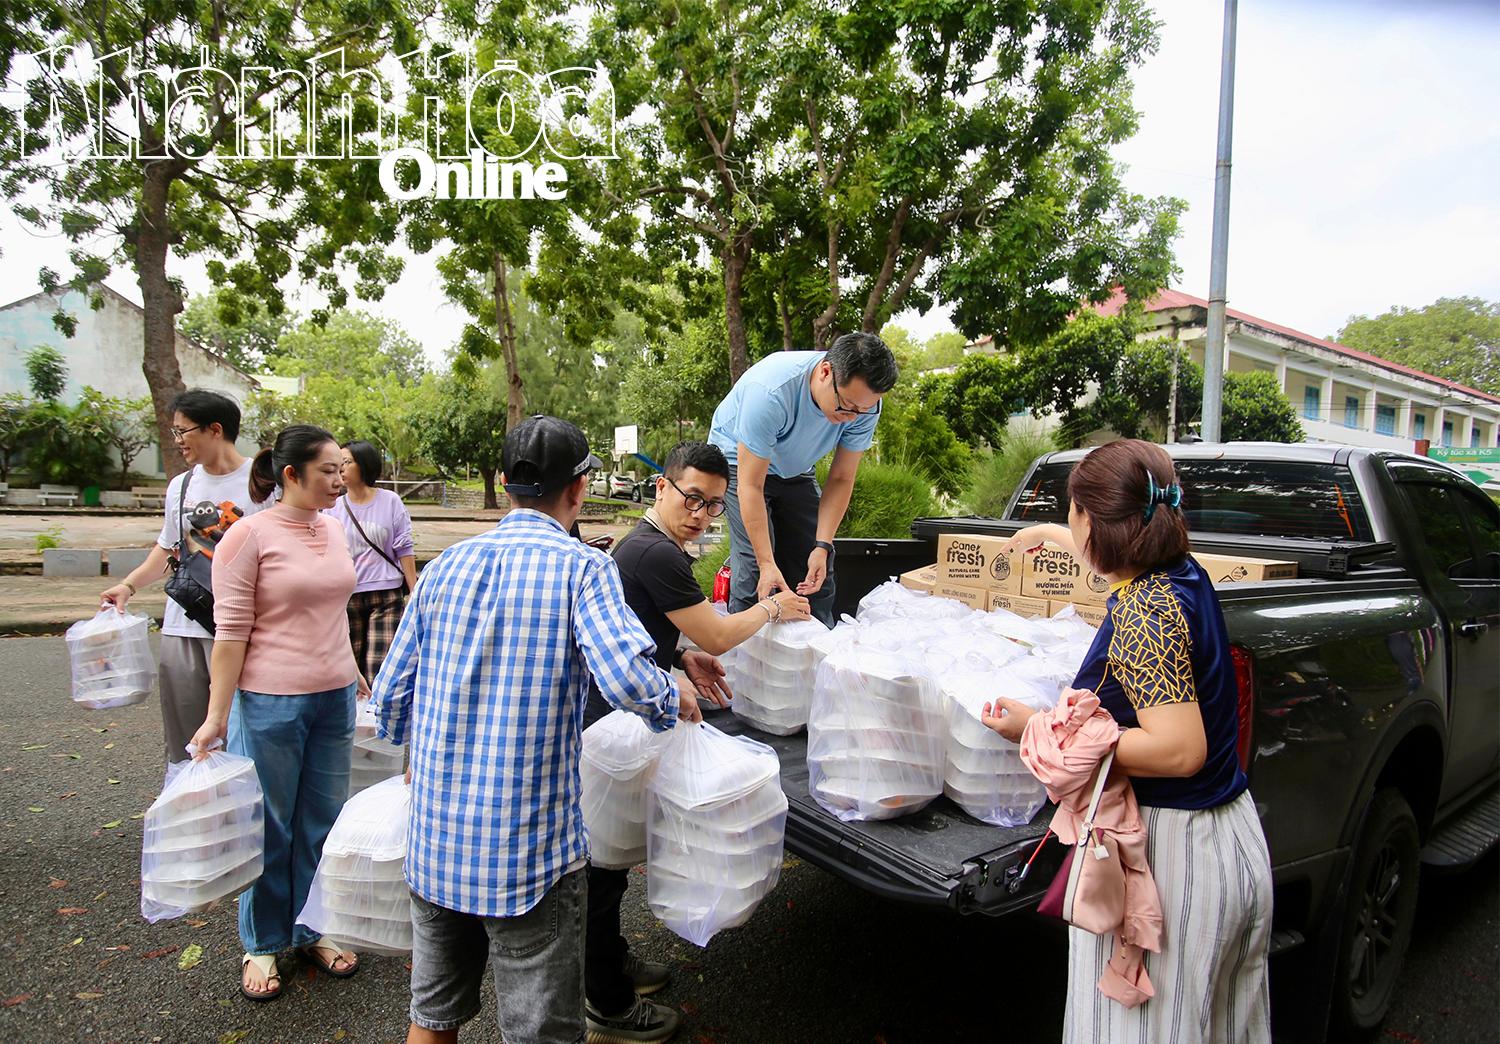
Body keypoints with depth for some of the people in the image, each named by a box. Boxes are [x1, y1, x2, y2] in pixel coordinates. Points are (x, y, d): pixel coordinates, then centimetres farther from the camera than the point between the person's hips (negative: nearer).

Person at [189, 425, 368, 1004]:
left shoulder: (333, 530, 7)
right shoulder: (249, 536, -11)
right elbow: (231, 632, -12)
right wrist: (216, 715, -13)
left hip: (335, 698, 6)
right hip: (270, 702, -5)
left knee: (324, 820, 14)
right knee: (270, 825, 9)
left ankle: (314, 929, 31)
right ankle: (261, 944, 28)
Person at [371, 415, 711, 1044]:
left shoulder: (445, 565, 4)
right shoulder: (581, 568, -12)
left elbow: (390, 701, 9)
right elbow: (630, 682, -27)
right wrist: (677, 702, -5)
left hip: (433, 842, 6)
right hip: (529, 850, -5)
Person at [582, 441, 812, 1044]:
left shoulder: (641, 544, 10)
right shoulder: (657, 554, -22)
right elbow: (717, 637, -18)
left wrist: (680, 658, 10)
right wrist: (773, 608, -3)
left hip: (606, 719, 10)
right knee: (605, 859, 4)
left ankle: (609, 960, 41)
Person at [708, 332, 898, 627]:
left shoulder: (865, 402, -24)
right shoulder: (769, 392, -40)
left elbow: (841, 479, -14)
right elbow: (751, 485, -36)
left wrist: (823, 546, -23)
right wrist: (767, 564, -38)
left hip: (794, 468, 5)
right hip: (740, 457, -4)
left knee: (816, 571, 0)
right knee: (754, 562, -19)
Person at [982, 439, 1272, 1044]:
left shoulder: (1143, 610, -23)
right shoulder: (1185, 577, 3)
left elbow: (1180, 750, -28)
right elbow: (1119, 554, 27)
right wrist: (1050, 534, 44)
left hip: (1171, 856, -9)